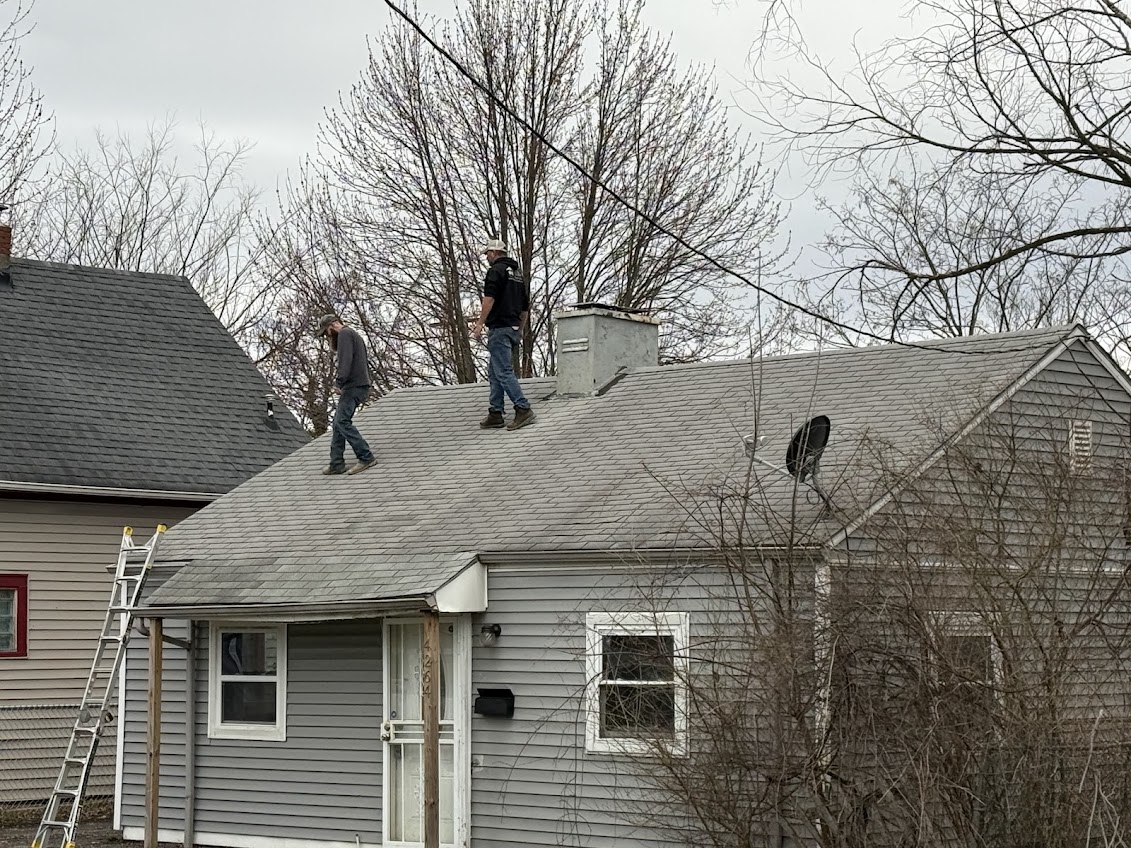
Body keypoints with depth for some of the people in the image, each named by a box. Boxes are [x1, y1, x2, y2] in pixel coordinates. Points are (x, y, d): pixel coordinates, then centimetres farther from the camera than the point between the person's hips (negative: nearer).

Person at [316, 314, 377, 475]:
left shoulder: (344, 334, -6)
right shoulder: (356, 335, 25)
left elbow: (346, 359, -21)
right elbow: (365, 362, 26)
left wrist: (339, 382, -26)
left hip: (353, 386, -10)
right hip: (361, 385, 10)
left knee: (342, 422, -15)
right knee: (338, 423, 8)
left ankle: (366, 457, -18)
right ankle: (336, 463, 4)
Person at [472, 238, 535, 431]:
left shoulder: (496, 270, -7)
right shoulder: (517, 274, 21)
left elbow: (489, 298, -19)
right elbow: (525, 307, 23)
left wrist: (480, 324, -17)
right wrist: (520, 330, 29)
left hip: (499, 328, -9)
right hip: (513, 329, 9)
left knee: (504, 372, -12)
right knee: (494, 372, 13)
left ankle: (523, 409, -19)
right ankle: (495, 414, 11)